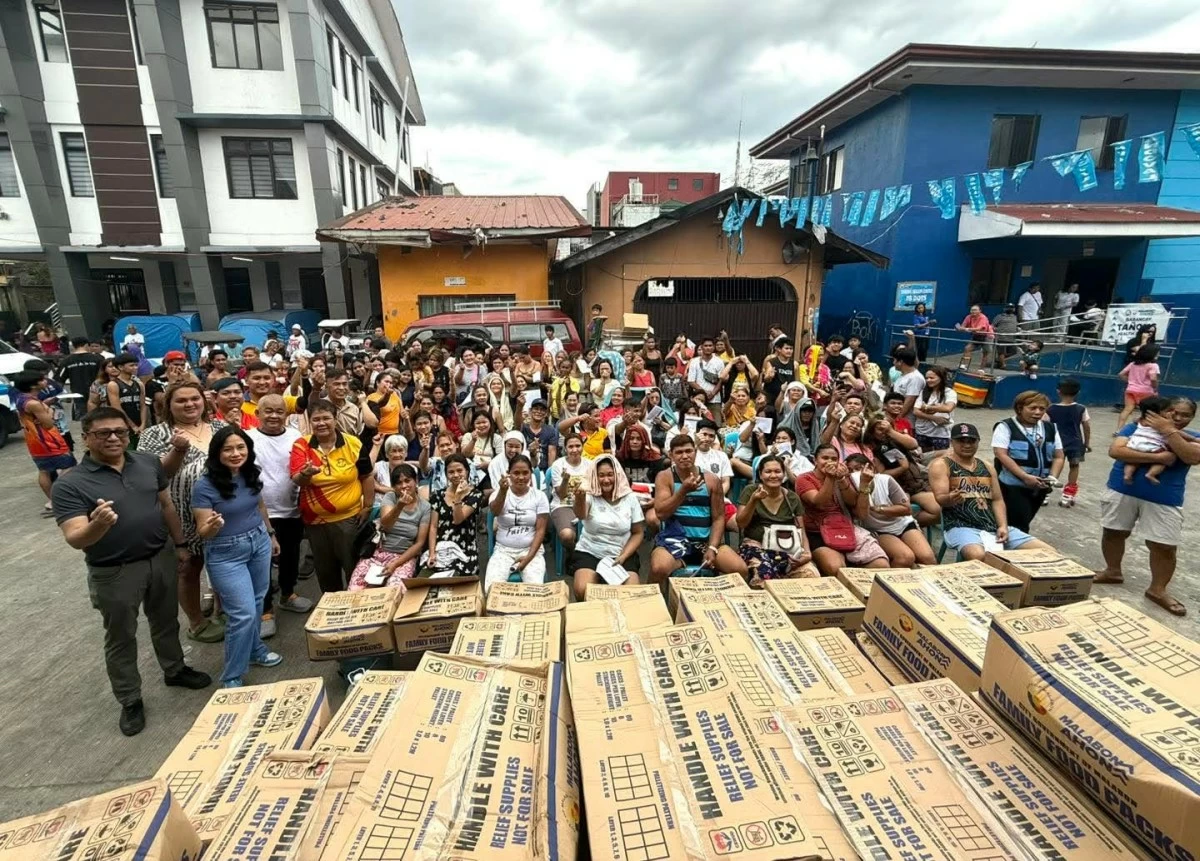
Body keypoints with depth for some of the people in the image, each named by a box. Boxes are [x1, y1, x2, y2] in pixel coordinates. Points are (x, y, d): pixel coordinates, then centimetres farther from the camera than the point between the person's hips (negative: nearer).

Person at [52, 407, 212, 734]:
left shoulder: (149, 463, -4)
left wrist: (180, 543, 10)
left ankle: (174, 670, 44)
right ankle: (130, 700, 31)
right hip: (114, 572, -4)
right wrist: (97, 525, -44)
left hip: (161, 559, 4)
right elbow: (75, 539, -23)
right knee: (121, 638, 14)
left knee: (166, 621, 22)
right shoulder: (70, 485, -16)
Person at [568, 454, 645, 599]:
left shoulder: (630, 498, -1)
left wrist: (623, 557, -10)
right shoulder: (590, 495, -9)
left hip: (621, 555, 2)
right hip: (589, 553, -1)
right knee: (582, 592, -26)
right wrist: (580, 498, -57)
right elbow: (580, 514, -33)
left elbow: (637, 533, 5)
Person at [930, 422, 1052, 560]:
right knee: (978, 556, -38)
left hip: (994, 527, 7)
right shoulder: (941, 465, 0)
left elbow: (997, 500, 16)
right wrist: (950, 499, -36)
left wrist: (1003, 526, -1)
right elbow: (940, 499, -11)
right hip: (961, 527, -6)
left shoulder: (987, 466, 20)